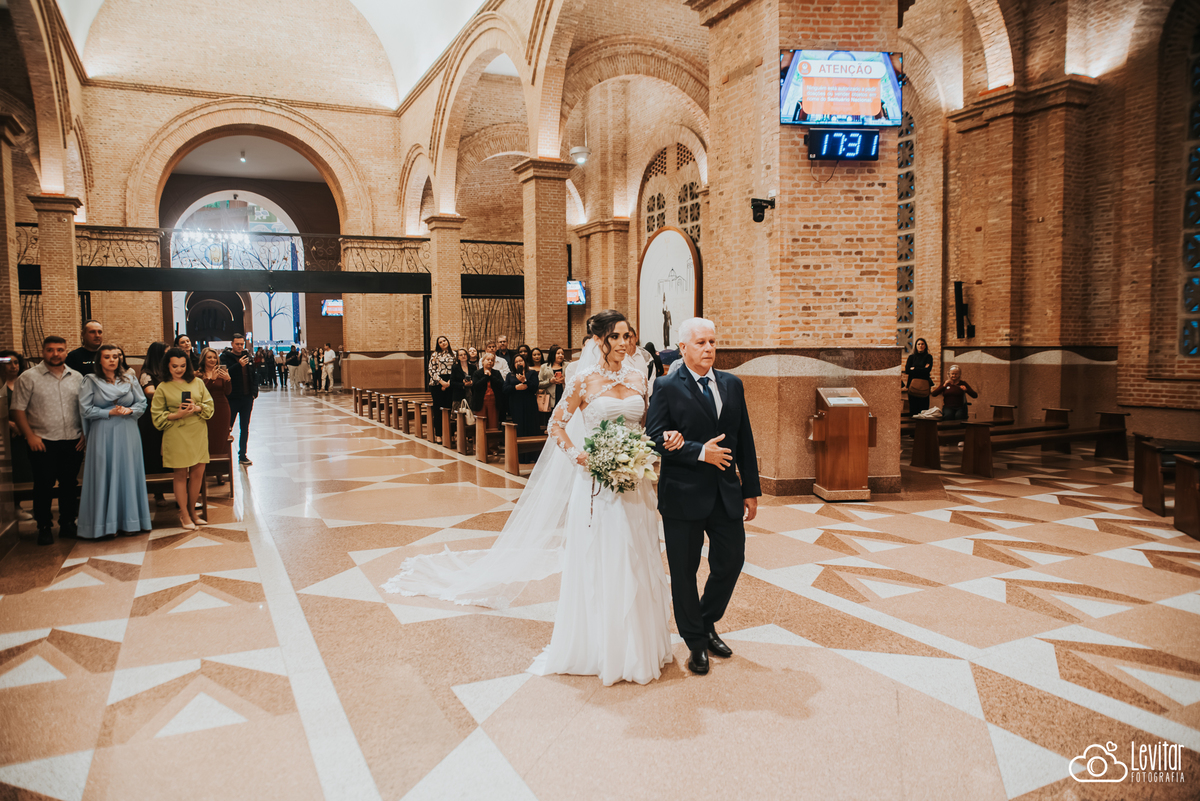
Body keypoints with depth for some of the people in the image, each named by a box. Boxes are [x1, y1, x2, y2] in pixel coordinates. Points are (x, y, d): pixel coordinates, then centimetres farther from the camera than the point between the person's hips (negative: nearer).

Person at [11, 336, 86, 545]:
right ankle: (44, 527, 12)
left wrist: (85, 434, 2)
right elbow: (18, 409, -3)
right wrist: (30, 436, -10)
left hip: (72, 442, 3)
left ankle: (68, 523, 20)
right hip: (43, 442, -3)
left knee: (69, 484, 9)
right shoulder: (29, 377, -1)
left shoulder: (77, 378, 9)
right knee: (43, 486, 2)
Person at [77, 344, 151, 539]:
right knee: (105, 477, -1)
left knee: (129, 475, 4)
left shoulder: (130, 380, 10)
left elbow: (142, 403, 9)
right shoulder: (89, 381, 1)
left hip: (128, 435, 3)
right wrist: (110, 413, -12)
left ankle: (129, 521, 11)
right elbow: (85, 410, -4)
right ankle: (107, 523, 5)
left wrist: (129, 410, -10)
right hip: (103, 434, -3)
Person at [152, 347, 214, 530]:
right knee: (181, 475, 3)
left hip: (198, 434, 3)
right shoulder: (163, 388, 1)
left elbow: (209, 405, 7)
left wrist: (197, 408, -13)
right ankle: (184, 515, 15)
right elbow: (157, 416, 0)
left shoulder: (197, 383, 8)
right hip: (177, 435, -3)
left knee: (198, 473, 5)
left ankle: (192, 510, 22)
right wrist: (177, 415, -15)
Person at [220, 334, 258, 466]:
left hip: (247, 399, 5)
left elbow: (254, 375, 16)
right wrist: (239, 365, -31)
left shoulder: (247, 357, 9)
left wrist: (254, 391, 5)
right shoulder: (225, 357, -5)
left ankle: (243, 455, 18)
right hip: (232, 399, -5)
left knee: (245, 428, 10)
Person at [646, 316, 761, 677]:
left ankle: (707, 623, 37)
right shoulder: (667, 388, -7)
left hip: (727, 493, 5)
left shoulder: (733, 385, 8)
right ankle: (696, 642, 27)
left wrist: (751, 490, 8)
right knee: (684, 572, 7)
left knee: (731, 562, 11)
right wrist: (701, 452, -20)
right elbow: (656, 439, -14)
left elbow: (745, 441, 9)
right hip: (683, 495, -4)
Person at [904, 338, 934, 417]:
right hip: (913, 384, 1)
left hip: (924, 385, -1)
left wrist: (914, 369, -1)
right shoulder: (911, 357, 12)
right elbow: (907, 370, -1)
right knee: (913, 407, -3)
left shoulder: (928, 357, 8)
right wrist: (921, 370, -4)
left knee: (923, 407, -6)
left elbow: (927, 370, -6)